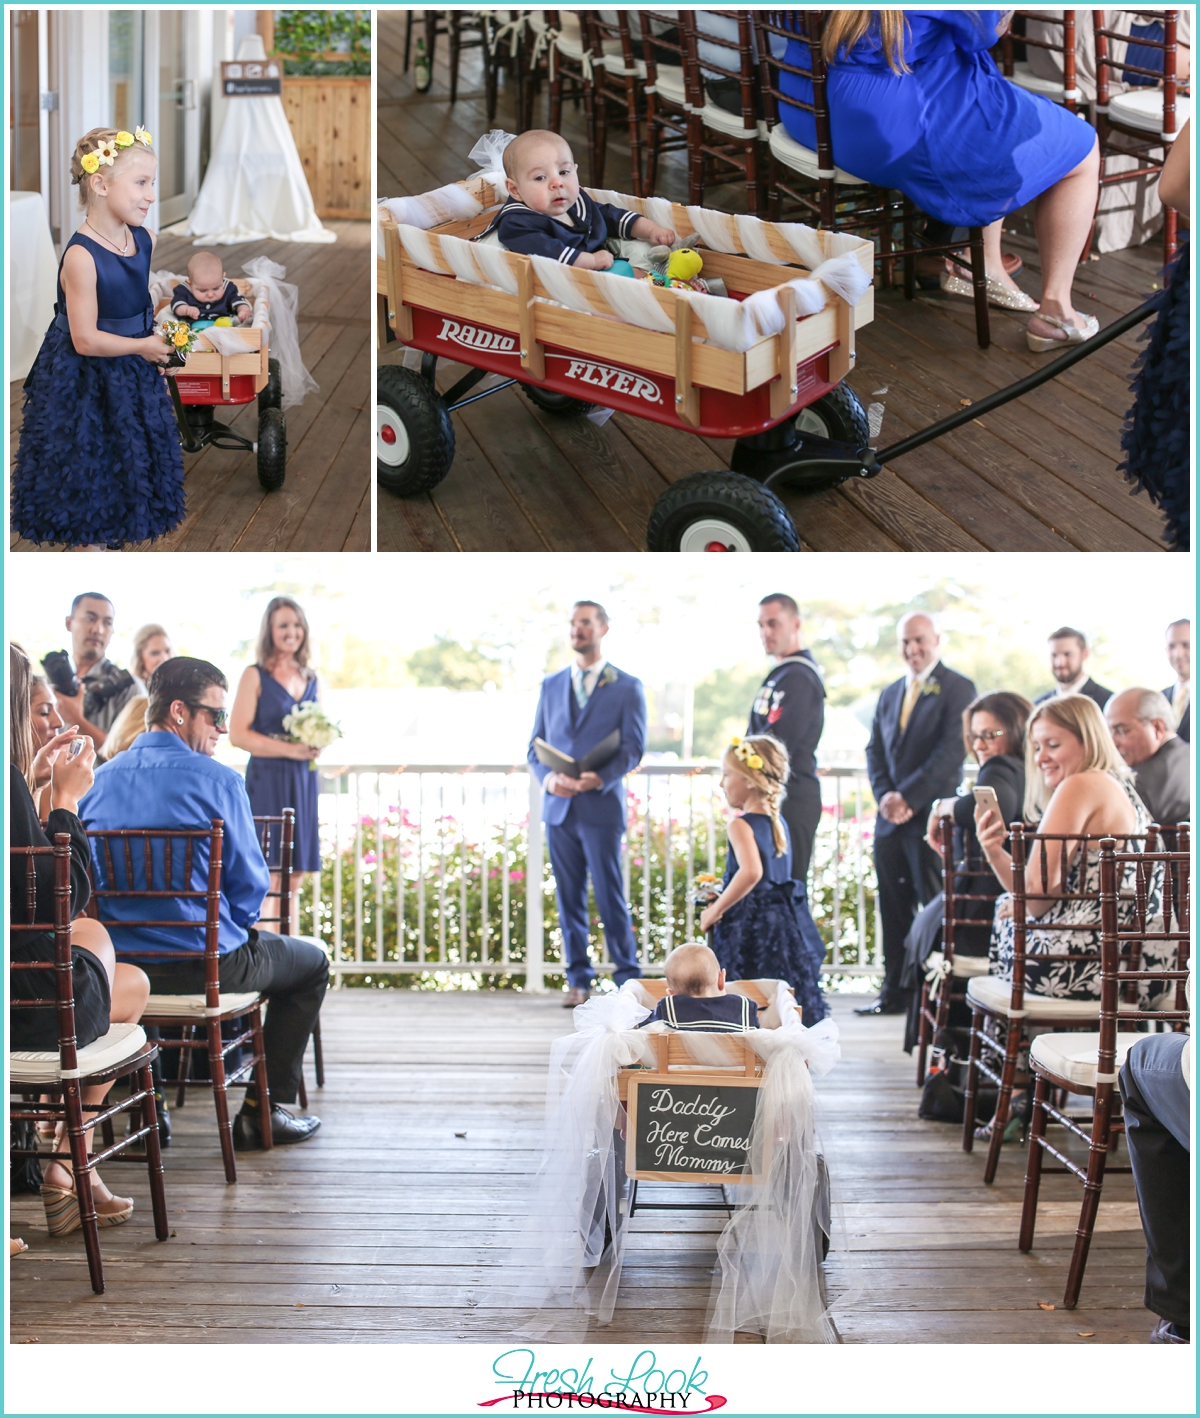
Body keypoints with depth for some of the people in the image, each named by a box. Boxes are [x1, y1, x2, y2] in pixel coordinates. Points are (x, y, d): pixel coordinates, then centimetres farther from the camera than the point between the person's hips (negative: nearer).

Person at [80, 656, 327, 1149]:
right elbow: (250, 883, -10)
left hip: (118, 964, 6)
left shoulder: (101, 779, 2)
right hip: (207, 964, -6)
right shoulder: (218, 781, -14)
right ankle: (262, 1111, 18)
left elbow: (88, 876, 11)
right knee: (312, 963, 21)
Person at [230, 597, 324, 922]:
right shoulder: (255, 676, -3)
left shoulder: (310, 679, 15)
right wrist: (288, 749, -17)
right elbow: (238, 734, -10)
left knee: (294, 877, 6)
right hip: (267, 780, -6)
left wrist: (317, 745, 2)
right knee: (269, 877, -11)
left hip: (303, 780, 6)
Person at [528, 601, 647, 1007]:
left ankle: (628, 979, 5)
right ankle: (578, 978, 13)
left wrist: (600, 778, -20)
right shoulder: (551, 685, 15)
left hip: (601, 806, -4)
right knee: (569, 897, 5)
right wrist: (548, 777, -7)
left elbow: (633, 748, -3)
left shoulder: (627, 688, 3)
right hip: (558, 807, 4)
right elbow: (536, 745, 14)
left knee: (611, 896, -4)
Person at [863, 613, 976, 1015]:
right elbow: (875, 751, 16)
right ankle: (895, 992, 16)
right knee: (893, 908, 9)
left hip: (931, 816, -7)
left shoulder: (957, 688, -4)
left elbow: (951, 752, -13)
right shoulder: (890, 693, 18)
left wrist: (908, 797, -16)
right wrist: (885, 795, -3)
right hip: (890, 818, 7)